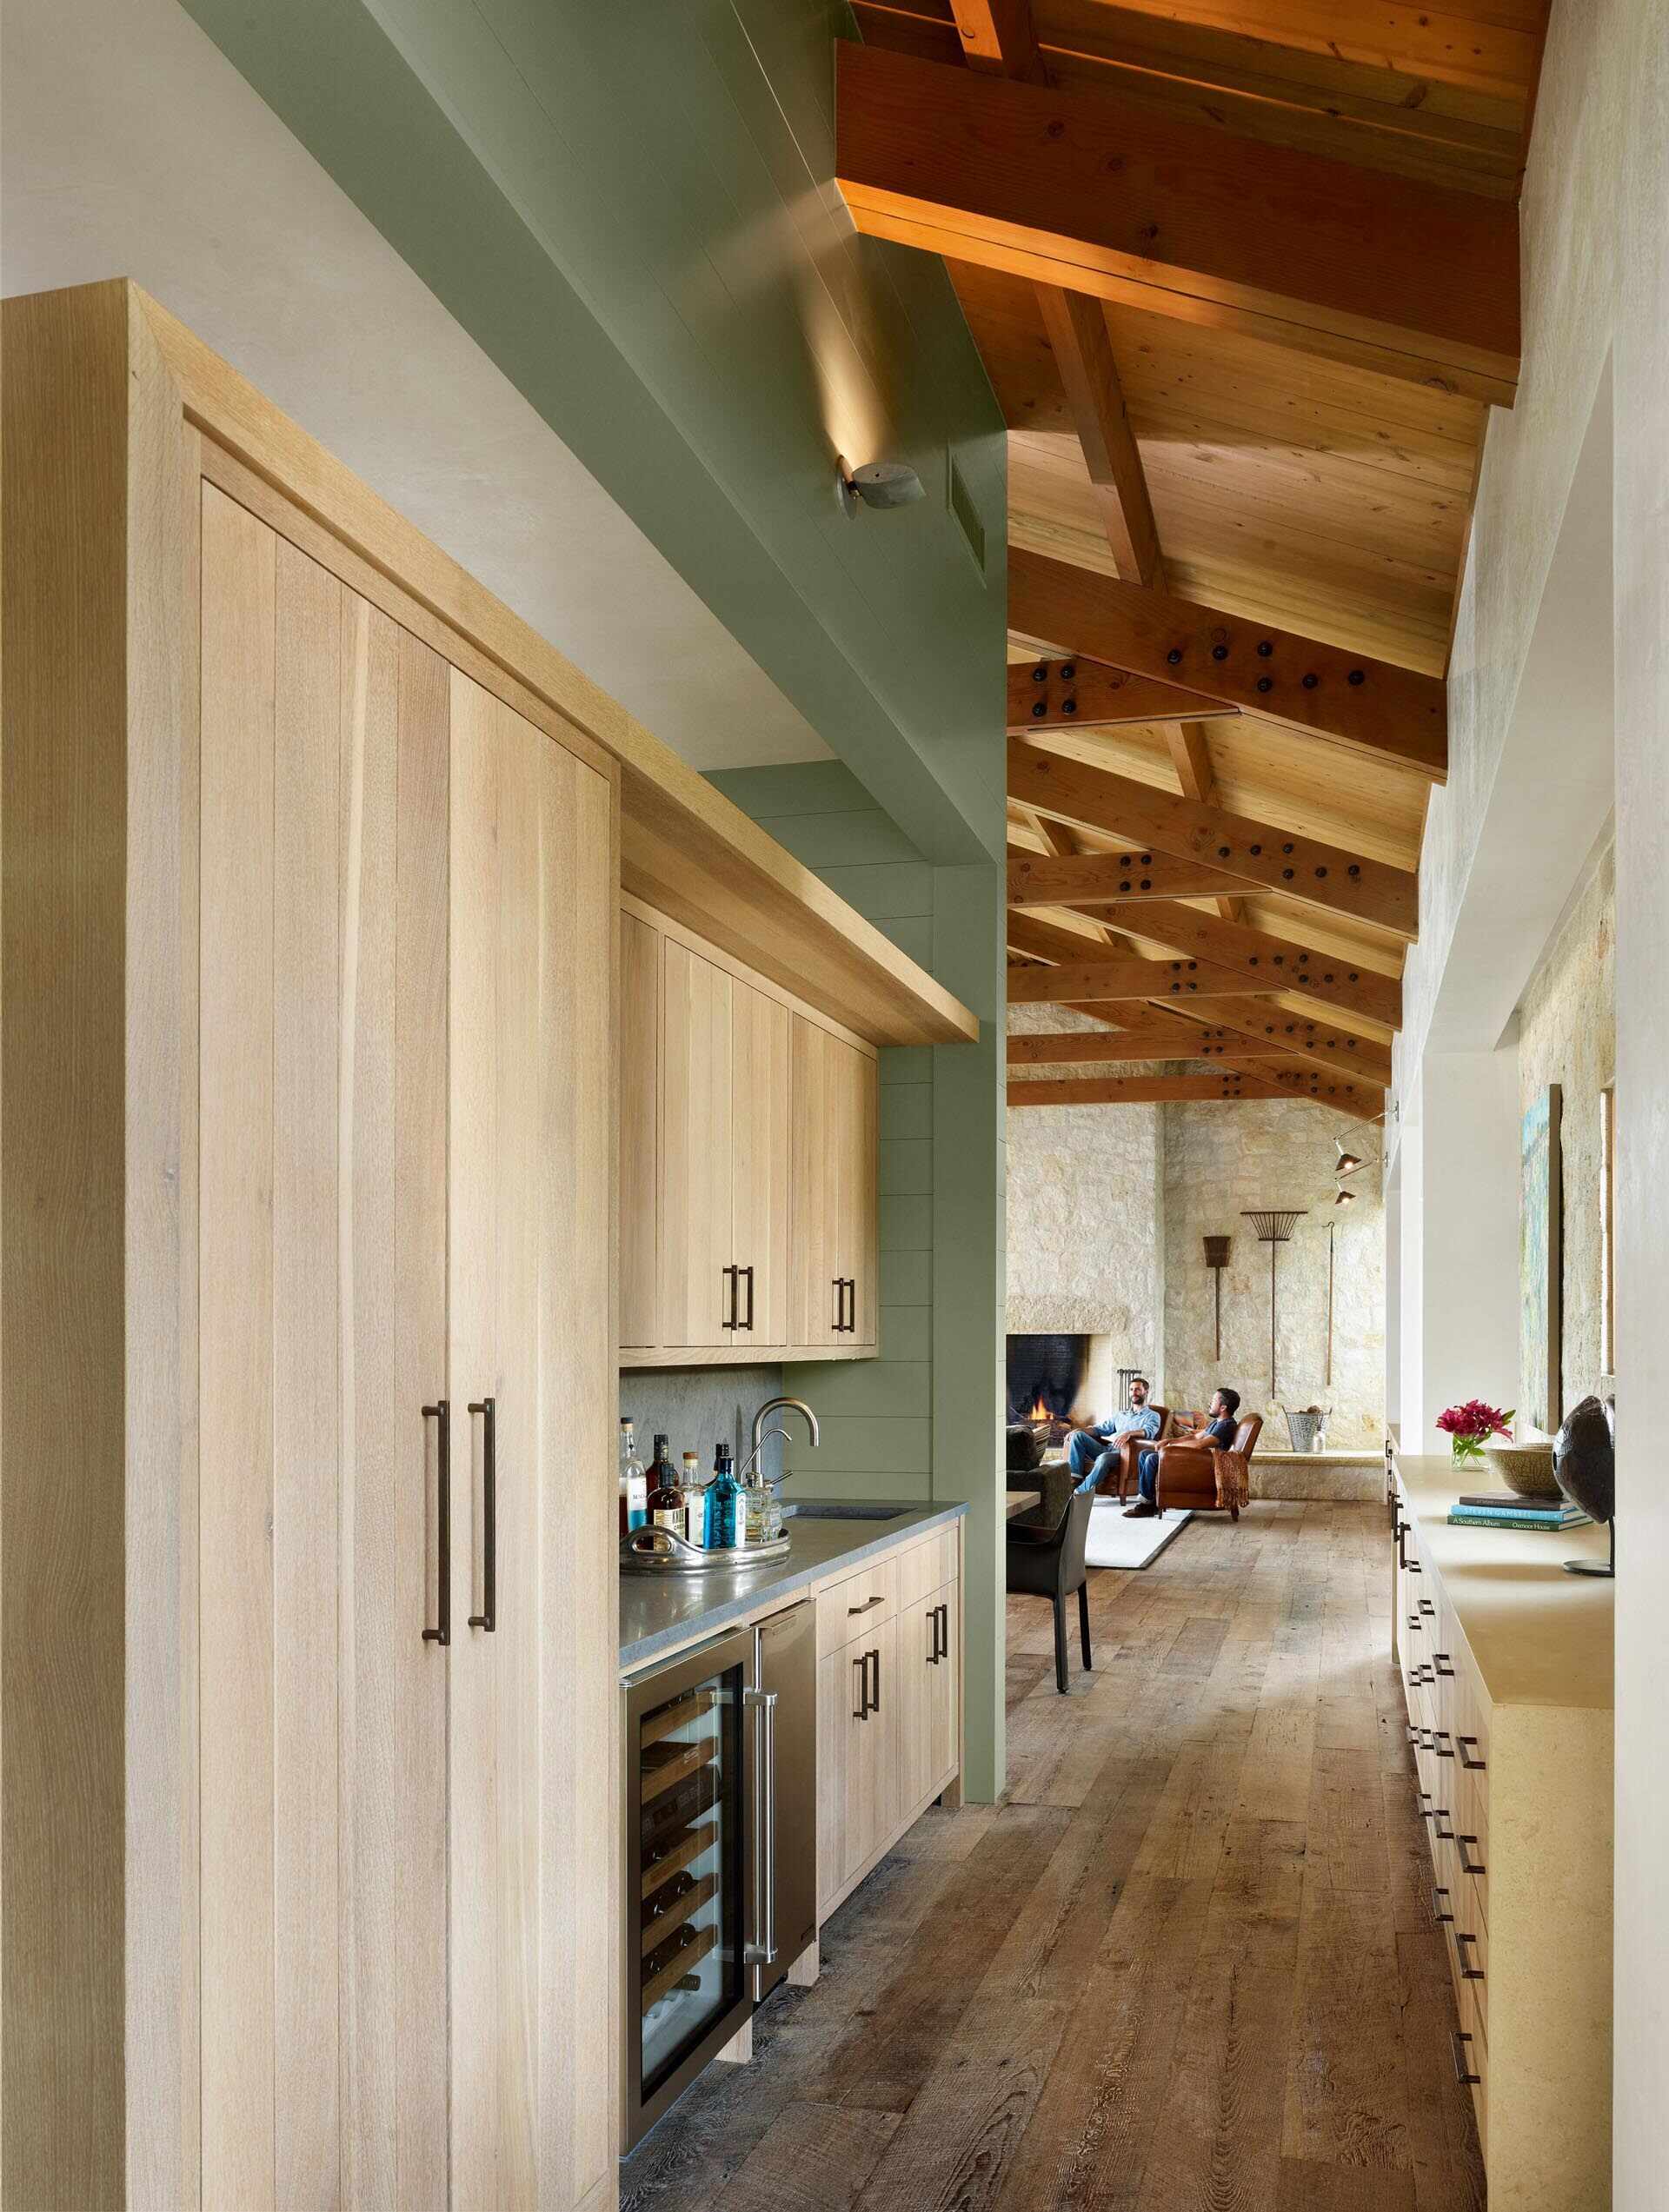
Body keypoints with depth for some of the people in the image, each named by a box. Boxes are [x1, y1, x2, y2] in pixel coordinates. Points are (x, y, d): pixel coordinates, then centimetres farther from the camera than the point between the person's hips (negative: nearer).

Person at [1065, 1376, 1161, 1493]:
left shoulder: (1152, 1416, 11)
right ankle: (1075, 1479, -25)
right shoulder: (1120, 1415, 31)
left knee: (1104, 1458, -39)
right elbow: (1101, 1428, 22)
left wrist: (1129, 1433, -33)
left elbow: (1149, 1431, -12)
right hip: (1107, 1450, 6)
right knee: (1078, 1436, -13)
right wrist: (1080, 1430, 2)